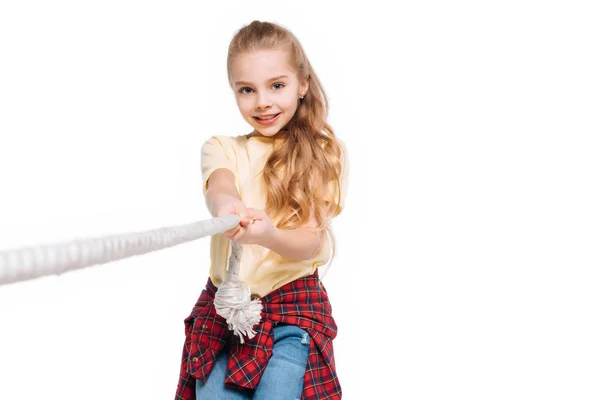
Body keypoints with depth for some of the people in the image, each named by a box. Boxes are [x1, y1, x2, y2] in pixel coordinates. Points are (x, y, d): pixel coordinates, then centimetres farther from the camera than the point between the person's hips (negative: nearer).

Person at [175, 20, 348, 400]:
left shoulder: (324, 153, 0)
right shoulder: (222, 148, 5)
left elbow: (312, 242, -11)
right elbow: (218, 186, -19)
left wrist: (268, 234, -34)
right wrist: (225, 204, -44)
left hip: (293, 304, -2)